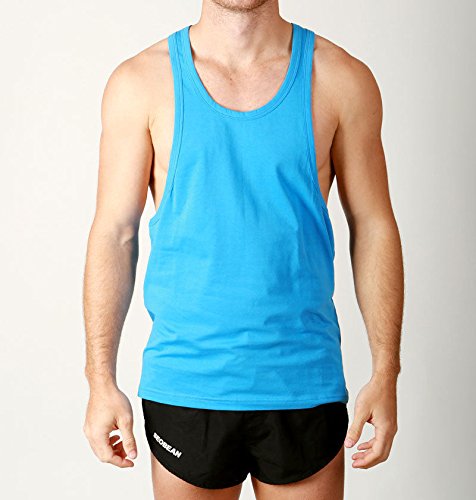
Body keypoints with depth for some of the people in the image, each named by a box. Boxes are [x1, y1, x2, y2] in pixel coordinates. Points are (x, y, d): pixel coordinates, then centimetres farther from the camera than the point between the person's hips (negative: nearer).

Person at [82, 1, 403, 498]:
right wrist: (101, 381, -3)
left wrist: (385, 373, 0)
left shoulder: (343, 79, -1)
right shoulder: (142, 82, -2)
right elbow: (114, 234, 0)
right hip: (185, 383, 0)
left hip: (303, 381, 1)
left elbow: (372, 226, 3)